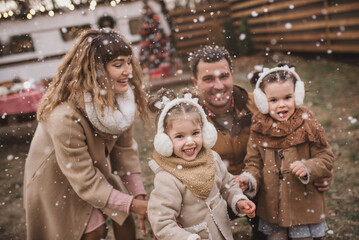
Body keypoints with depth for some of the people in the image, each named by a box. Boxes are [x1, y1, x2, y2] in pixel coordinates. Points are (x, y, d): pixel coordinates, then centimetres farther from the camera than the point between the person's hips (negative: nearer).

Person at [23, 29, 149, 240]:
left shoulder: (121, 95, -21)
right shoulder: (65, 116, -39)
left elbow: (125, 147, -9)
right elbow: (85, 183, -30)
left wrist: (139, 194, -11)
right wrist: (133, 204, -26)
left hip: (98, 166, 5)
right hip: (58, 180, -5)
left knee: (124, 218, 6)